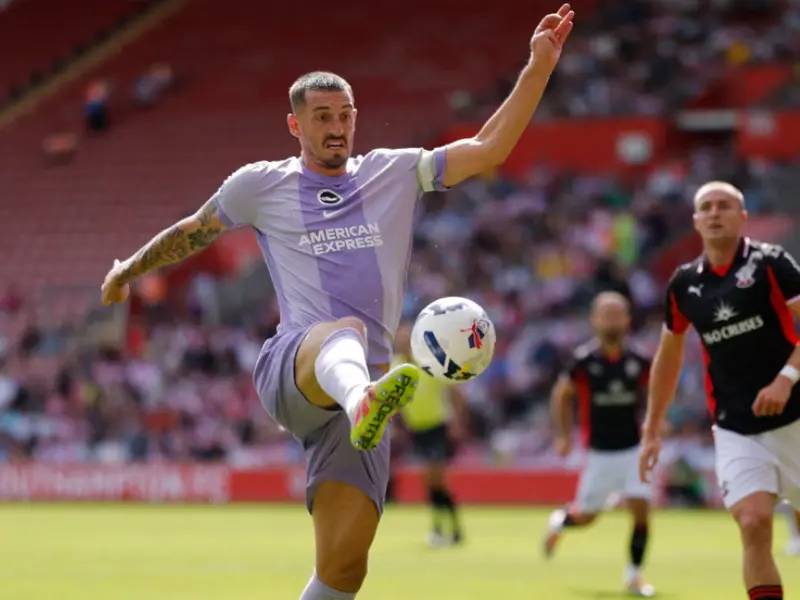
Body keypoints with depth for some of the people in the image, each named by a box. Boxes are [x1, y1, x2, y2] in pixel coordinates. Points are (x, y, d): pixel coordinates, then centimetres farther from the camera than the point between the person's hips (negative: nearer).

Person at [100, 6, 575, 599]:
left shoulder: (394, 173, 16)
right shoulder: (261, 184, 13)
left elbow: (489, 148, 8)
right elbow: (195, 231, 31)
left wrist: (539, 67, 1)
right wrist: (131, 267, 42)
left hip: (357, 391, 3)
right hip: (290, 368, -3)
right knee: (344, 333, -42)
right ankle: (364, 403, -77)